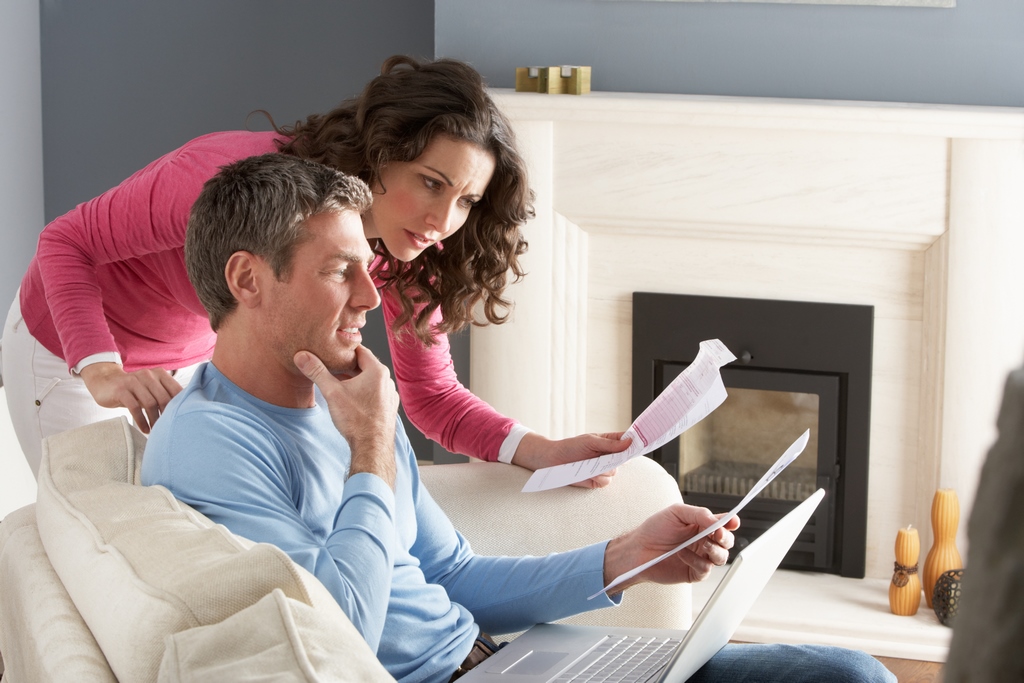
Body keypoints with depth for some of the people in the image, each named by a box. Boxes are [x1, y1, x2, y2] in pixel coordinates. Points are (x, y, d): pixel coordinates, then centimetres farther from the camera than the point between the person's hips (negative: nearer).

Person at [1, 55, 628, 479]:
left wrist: (547, 452, -31)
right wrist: (105, 373, -45)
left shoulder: (408, 256, -20)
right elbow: (67, 241, -29)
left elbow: (433, 396, -13)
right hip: (74, 350, -5)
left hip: (196, 360, 5)